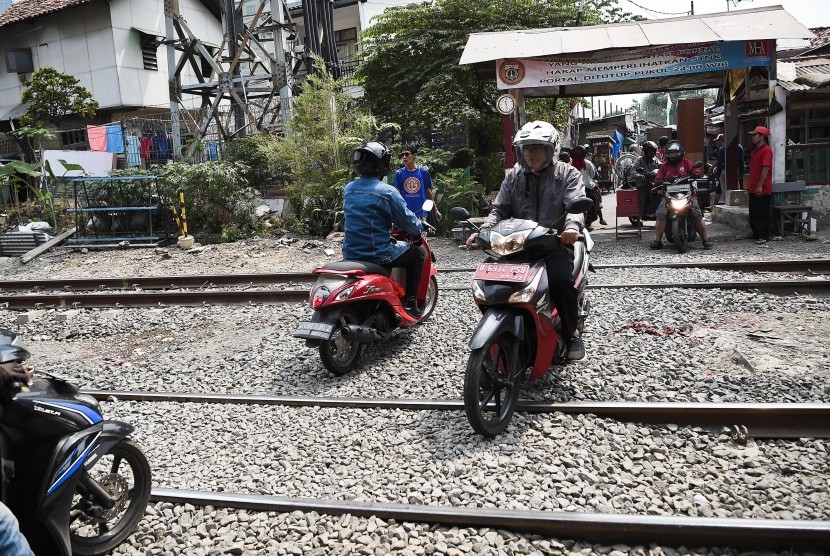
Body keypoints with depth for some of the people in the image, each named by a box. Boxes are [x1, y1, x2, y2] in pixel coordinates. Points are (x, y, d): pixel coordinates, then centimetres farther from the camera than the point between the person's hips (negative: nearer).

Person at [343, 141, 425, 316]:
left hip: (350, 254, 7)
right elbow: (407, 220, -9)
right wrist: (419, 229, 14)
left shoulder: (348, 189, 5)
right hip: (378, 254, -7)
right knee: (417, 254, 16)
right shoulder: (386, 192, -16)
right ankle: (410, 303, 14)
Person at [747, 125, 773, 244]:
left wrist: (760, 186, -21)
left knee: (763, 213, -4)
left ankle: (764, 236, 1)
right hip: (753, 188, 9)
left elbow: (765, 169, -18)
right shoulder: (755, 150, 17)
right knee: (753, 213, 13)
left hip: (762, 189, -9)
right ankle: (756, 233, 23)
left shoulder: (766, 150, -12)